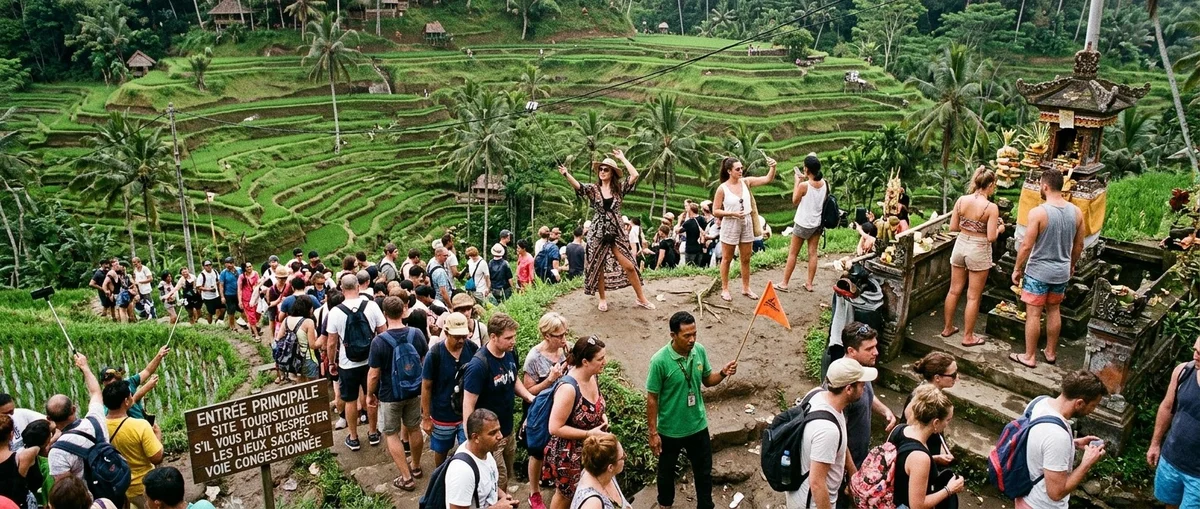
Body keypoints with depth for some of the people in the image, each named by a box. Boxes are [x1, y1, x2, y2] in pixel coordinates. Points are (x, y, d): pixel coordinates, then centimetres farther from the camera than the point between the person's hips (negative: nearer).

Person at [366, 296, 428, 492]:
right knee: (414, 428, 21)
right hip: (414, 391, 4)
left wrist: (370, 394, 0)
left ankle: (406, 478, 11)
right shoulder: (417, 334, -10)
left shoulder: (379, 341, -23)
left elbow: (374, 374, -17)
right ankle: (416, 467, 39)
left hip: (390, 395, -4)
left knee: (391, 434, 11)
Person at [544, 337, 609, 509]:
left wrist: (603, 416, -6)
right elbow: (555, 428, -29)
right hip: (568, 454, -7)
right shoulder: (568, 388, -33)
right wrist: (589, 434, -26)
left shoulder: (593, 376, -8)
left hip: (590, 450, 7)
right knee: (565, 495, 17)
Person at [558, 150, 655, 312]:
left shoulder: (619, 188, 3)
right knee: (598, 268, 6)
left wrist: (622, 158, -4)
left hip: (616, 233, 0)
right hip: (598, 233, 0)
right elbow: (577, 185, -18)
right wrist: (566, 174, -36)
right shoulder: (593, 189, 1)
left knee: (629, 266, -1)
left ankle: (641, 298, 12)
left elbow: (635, 175, -11)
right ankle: (602, 299, 24)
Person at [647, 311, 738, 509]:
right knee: (667, 470, 21)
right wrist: (653, 433, -13)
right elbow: (652, 399, -17)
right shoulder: (660, 361, -25)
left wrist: (723, 373, -16)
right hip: (670, 430, -3)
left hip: (698, 425, 4)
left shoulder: (700, 351, -11)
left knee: (704, 470, 19)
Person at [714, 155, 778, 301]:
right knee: (727, 259, 8)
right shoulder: (722, 188, -13)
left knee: (746, 259, 13)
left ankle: (746, 288, 26)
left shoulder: (746, 182, -2)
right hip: (730, 225, -4)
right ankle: (725, 289, 19)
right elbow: (716, 211, -10)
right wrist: (732, 213, -22)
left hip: (746, 224, 5)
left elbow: (768, 179, -6)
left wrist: (772, 167, -24)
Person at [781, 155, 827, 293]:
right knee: (813, 253, 10)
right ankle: (809, 284, 15)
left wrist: (796, 182, -1)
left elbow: (795, 201, -6)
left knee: (793, 253, 5)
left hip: (803, 223, -5)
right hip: (817, 223, 5)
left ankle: (784, 284, 12)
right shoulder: (824, 183, -5)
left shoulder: (803, 185, -21)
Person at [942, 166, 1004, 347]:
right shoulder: (991, 207, -17)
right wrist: (1000, 229, 3)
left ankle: (948, 328, 30)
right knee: (973, 297, 7)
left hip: (961, 244, 5)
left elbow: (953, 227, 0)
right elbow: (991, 237, -17)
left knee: (954, 290, 18)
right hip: (978, 250, -5)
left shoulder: (961, 200, -5)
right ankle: (968, 337, 16)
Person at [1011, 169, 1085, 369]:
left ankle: (1029, 357, 12)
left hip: (1038, 272, -6)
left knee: (1033, 314, 4)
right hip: (1062, 272, 6)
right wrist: (1071, 265, 23)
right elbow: (1079, 245, 8)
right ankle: (1051, 352, 31)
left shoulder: (1038, 212, -20)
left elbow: (1026, 245, -18)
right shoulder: (1076, 212, -2)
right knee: (1054, 310, 20)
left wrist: (1017, 268, -6)